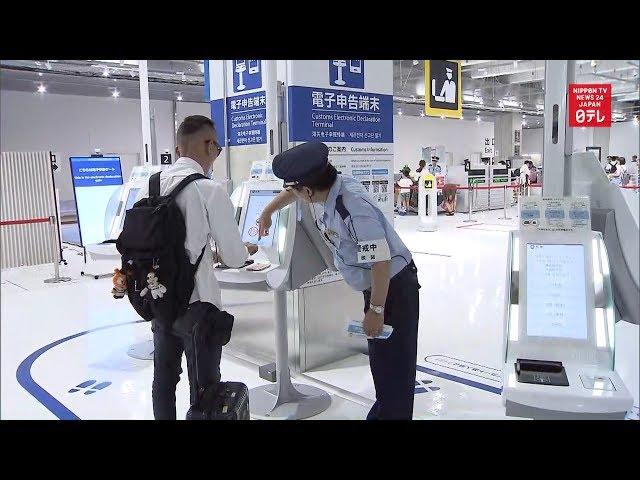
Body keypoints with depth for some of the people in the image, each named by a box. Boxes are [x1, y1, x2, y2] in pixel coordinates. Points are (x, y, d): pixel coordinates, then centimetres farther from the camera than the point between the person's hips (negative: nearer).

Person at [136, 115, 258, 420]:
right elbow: (234, 257, -12)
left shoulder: (150, 186, 1)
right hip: (196, 304, -6)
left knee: (164, 378, 20)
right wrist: (245, 251, 12)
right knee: (204, 386, 9)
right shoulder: (210, 190, -16)